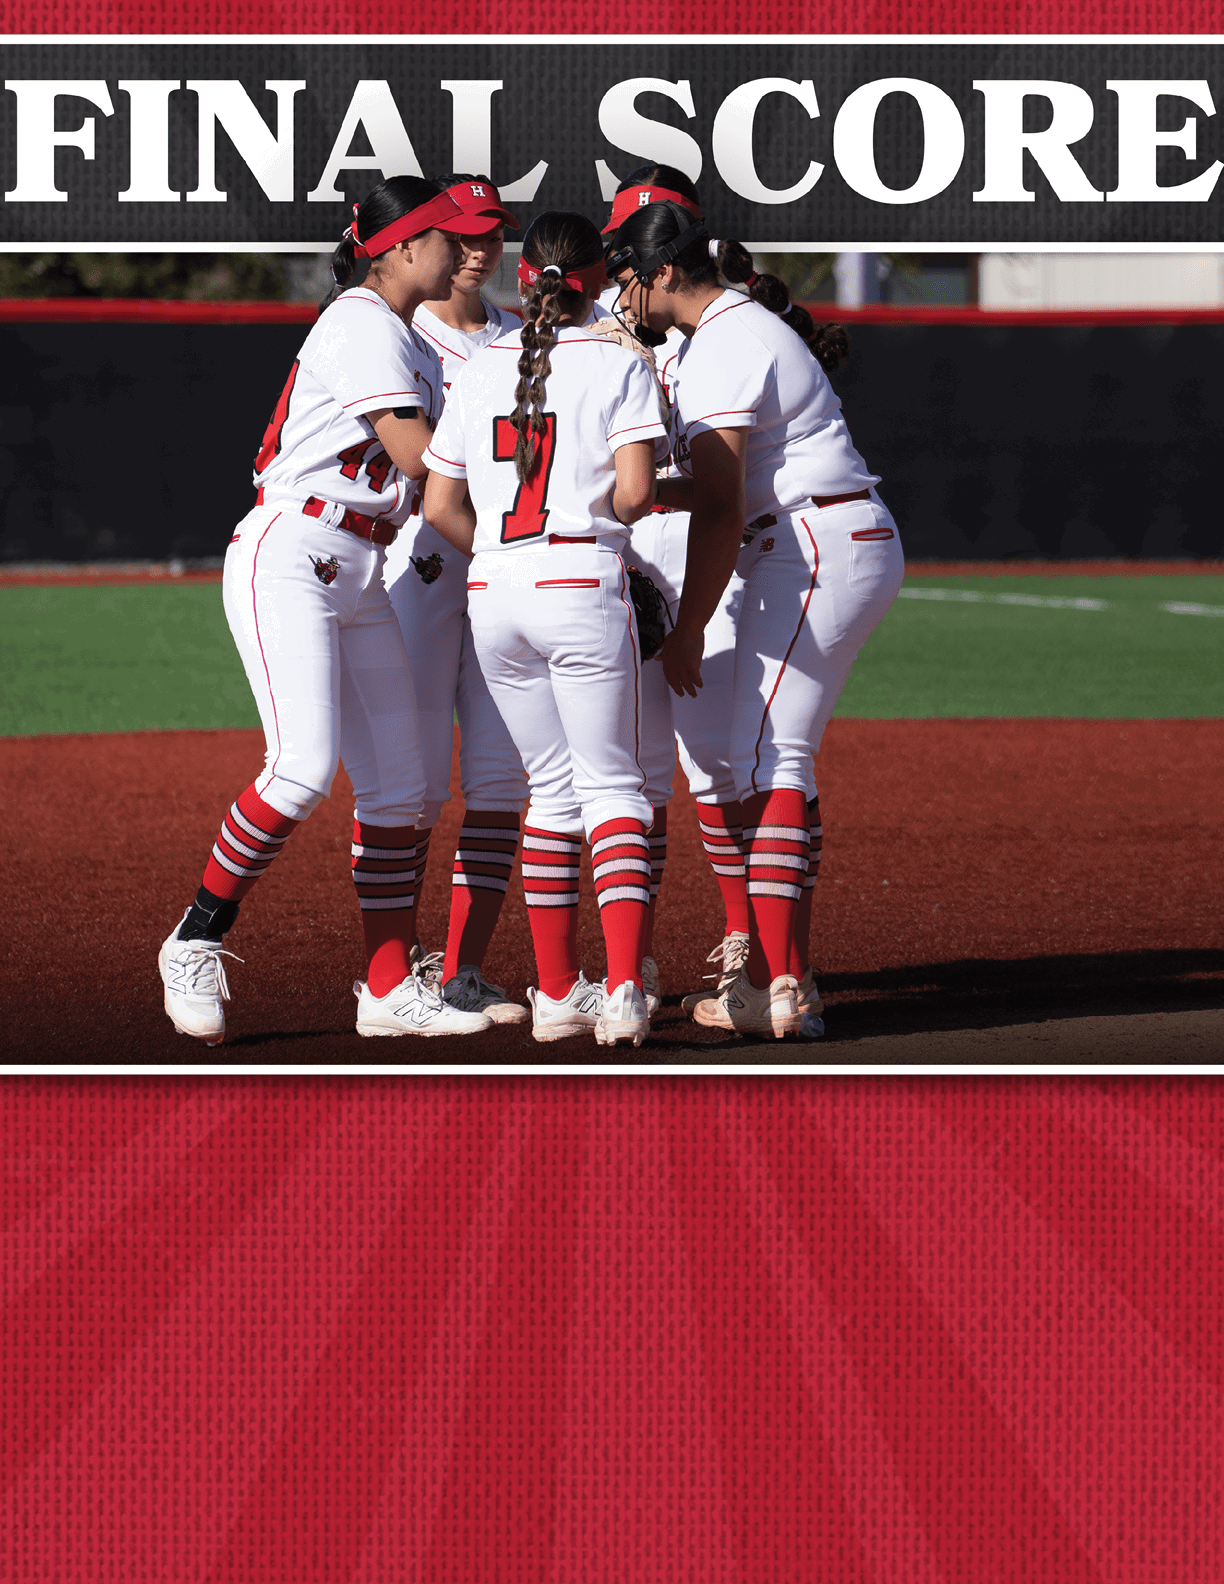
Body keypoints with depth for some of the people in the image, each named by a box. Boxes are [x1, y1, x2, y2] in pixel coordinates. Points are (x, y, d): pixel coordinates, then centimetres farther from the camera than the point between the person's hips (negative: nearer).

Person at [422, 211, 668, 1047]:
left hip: (492, 594, 4)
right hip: (584, 586, -4)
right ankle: (624, 992, -12)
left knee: (554, 785, 16)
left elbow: (440, 507, 8)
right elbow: (635, 491, -14)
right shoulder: (619, 365, -3)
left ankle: (558, 991, 16)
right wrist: (606, 513, 8)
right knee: (612, 784, 2)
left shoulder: (480, 369, 10)